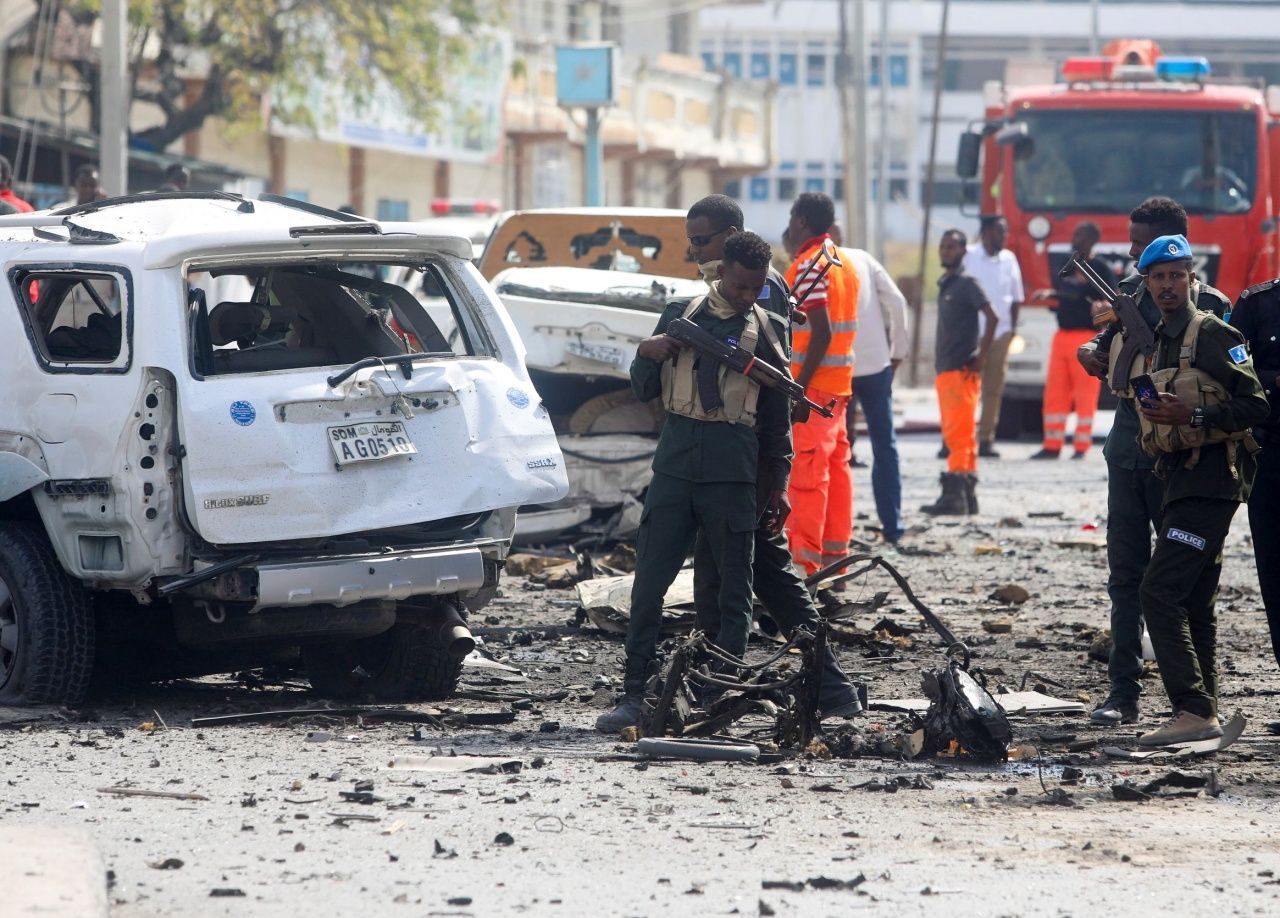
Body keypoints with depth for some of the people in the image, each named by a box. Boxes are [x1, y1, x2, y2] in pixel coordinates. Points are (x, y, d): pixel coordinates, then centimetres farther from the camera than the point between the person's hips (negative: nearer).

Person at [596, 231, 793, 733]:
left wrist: (778, 484, 10)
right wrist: (648, 357, -7)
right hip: (675, 464, 1)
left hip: (732, 474, -1)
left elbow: (777, 416, 11)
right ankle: (635, 694, -1)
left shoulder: (764, 332, 6)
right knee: (649, 583, -3)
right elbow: (644, 390, 14)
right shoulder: (681, 316, 10)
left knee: (734, 589, 2)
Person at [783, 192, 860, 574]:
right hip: (838, 384, 9)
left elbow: (821, 332, -21)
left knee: (806, 471, -9)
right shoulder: (843, 263, 16)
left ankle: (806, 559, -12)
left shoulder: (809, 266, -13)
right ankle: (835, 554, 14)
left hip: (813, 384, -9)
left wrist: (798, 387, -21)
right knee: (835, 467, 11)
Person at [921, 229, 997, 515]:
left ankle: (955, 496, -16)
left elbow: (991, 317, -17)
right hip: (945, 371, 9)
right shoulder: (945, 285, 18)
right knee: (956, 435, 10)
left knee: (958, 435, -12)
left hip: (961, 371, -9)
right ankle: (968, 496, 12)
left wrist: (980, 360, -18)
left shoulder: (966, 284, -8)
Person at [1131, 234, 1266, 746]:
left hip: (1210, 480, -10)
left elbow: (1254, 404, -14)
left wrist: (1192, 417, -22)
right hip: (1181, 482, 10)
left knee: (1161, 592, -18)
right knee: (1194, 605, 11)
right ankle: (1203, 714, 15)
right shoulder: (1157, 343, 18)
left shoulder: (1212, 334, -8)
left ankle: (1193, 712, -22)